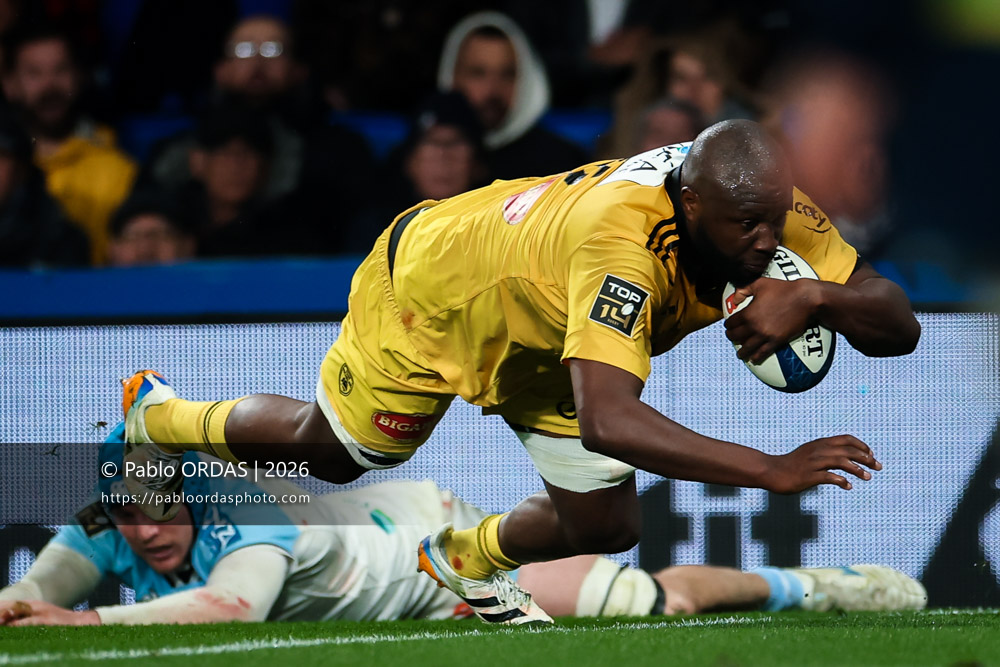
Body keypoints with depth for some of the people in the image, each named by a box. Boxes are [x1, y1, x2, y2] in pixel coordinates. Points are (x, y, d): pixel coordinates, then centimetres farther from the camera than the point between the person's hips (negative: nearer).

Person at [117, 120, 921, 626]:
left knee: (603, 527, 6)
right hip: (431, 280, -6)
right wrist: (773, 470, -63)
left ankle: (464, 561, 40)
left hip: (542, 335, 6)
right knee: (329, 449, 19)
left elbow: (898, 325, -25)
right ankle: (161, 418, 50)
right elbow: (607, 420, -59)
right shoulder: (622, 237, -49)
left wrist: (815, 295, -47)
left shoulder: (759, 209, -28)